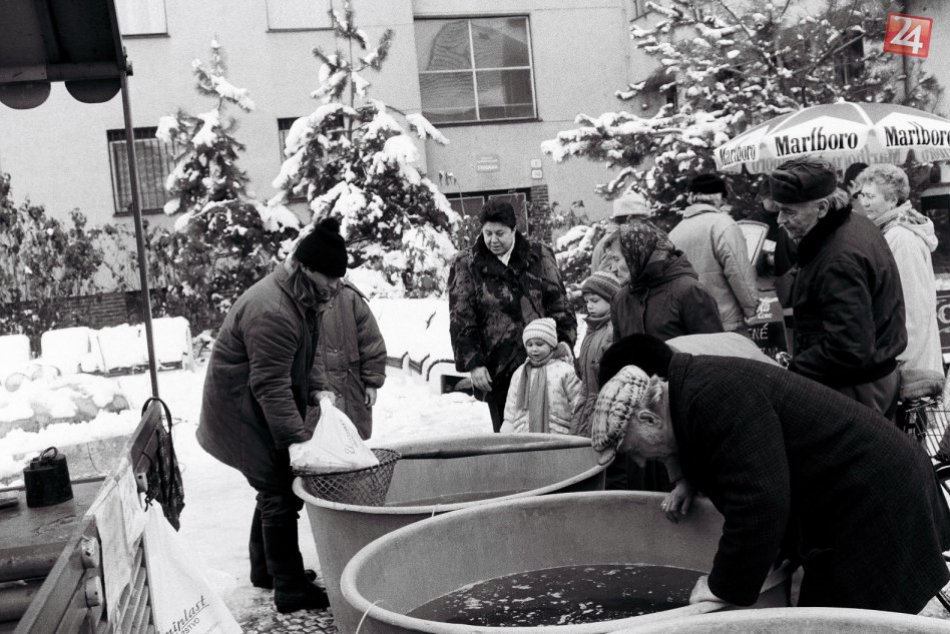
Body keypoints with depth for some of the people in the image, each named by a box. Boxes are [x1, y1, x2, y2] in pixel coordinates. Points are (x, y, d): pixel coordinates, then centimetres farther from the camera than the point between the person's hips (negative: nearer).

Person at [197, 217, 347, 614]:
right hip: (244, 415, -10)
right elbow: (271, 386, -32)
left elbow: (301, 361, 17)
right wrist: (297, 437, -34)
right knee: (279, 494, -8)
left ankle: (265, 569, 34)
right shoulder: (271, 312, -29)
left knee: (275, 490, 18)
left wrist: (316, 391, 3)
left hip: (261, 411, 10)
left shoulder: (300, 300, 6)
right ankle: (290, 590, -1)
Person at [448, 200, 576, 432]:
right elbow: (461, 321, 2)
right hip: (498, 368, -1)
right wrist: (473, 363, -6)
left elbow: (559, 307, 9)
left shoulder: (539, 257, 8)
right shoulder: (466, 266, 4)